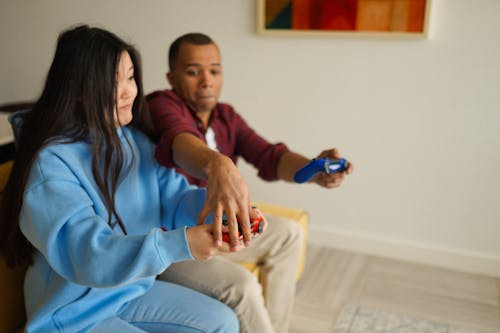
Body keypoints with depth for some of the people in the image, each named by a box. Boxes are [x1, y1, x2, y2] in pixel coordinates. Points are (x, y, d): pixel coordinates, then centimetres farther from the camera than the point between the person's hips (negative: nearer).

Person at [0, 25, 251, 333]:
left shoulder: (135, 140, 1)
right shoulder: (51, 163, -24)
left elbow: (173, 197, -4)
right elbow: (87, 254, -33)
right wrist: (180, 244, -44)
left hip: (133, 291, 7)